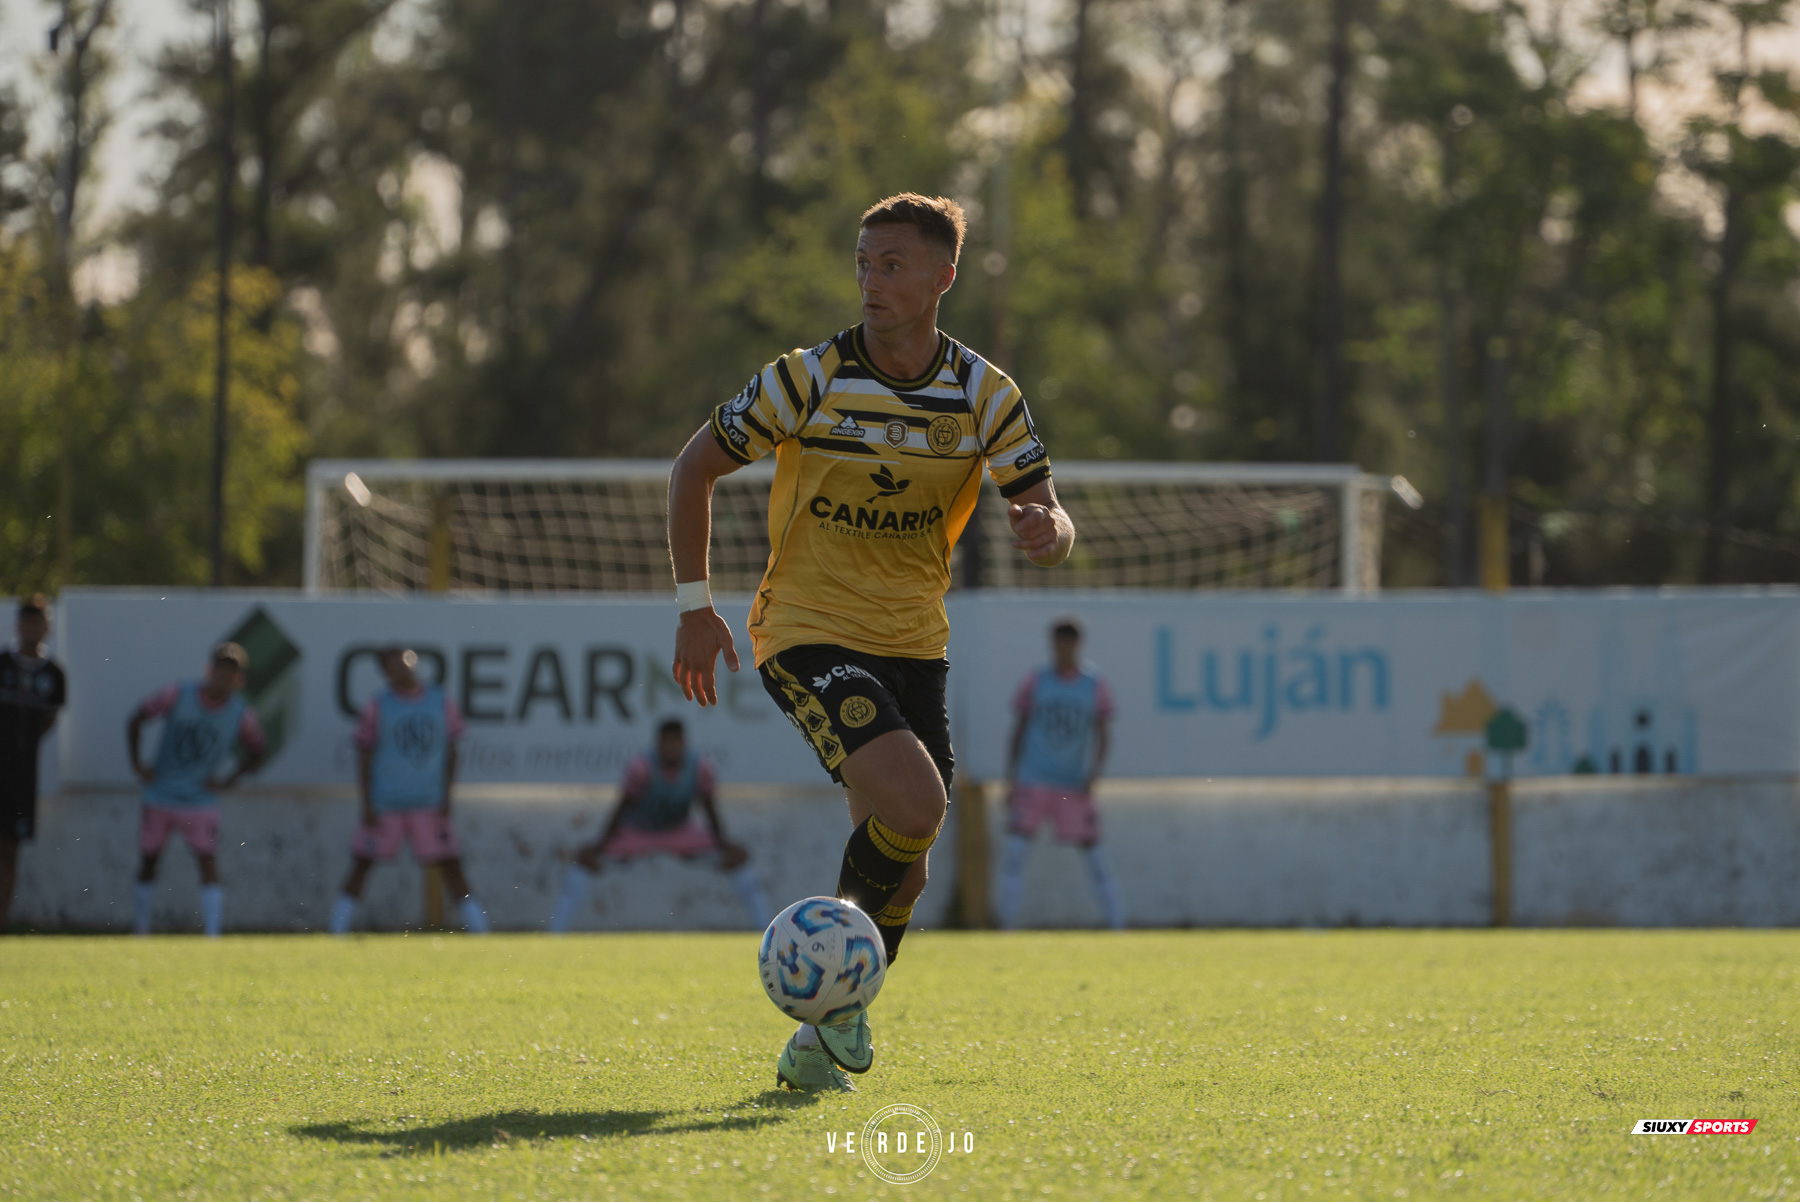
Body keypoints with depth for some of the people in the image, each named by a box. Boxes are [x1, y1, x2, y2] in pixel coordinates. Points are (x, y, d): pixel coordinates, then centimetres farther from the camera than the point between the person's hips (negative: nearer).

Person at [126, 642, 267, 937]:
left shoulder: (242, 715, -7)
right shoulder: (179, 695, -9)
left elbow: (255, 753, 9)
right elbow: (136, 719, 2)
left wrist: (228, 780, -3)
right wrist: (135, 763, -3)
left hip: (200, 800, -1)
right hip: (159, 797, 1)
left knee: (208, 862, -14)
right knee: (148, 861, 8)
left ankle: (212, 934, -15)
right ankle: (140, 931, 22)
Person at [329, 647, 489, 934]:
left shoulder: (440, 703, 5)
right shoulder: (378, 706, -2)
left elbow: (451, 752, 10)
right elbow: (364, 756, 0)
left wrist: (446, 797, 3)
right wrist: (367, 805, -6)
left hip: (429, 804, 2)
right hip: (384, 803, -1)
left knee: (450, 863, -2)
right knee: (362, 864, -1)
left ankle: (477, 927, 1)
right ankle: (338, 929, 4)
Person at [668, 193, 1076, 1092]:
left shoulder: (985, 395, -3)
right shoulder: (808, 380, -11)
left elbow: (1050, 522, -2)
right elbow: (695, 467, -1)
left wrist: (1046, 533, -28)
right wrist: (693, 606, -6)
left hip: (914, 643, 5)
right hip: (807, 634, -5)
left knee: (901, 862, 4)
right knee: (912, 807, -24)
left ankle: (829, 1026, 25)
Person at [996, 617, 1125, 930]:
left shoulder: (1095, 687, 3)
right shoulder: (1036, 683, 4)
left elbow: (1101, 736, 5)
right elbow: (1020, 729, 9)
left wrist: (1092, 775, -9)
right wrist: (1011, 779, 5)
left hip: (1075, 786, 0)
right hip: (1033, 782, 0)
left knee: (1092, 851, -1)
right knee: (1015, 848, -12)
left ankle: (1117, 922, 6)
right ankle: (1007, 924, -9)